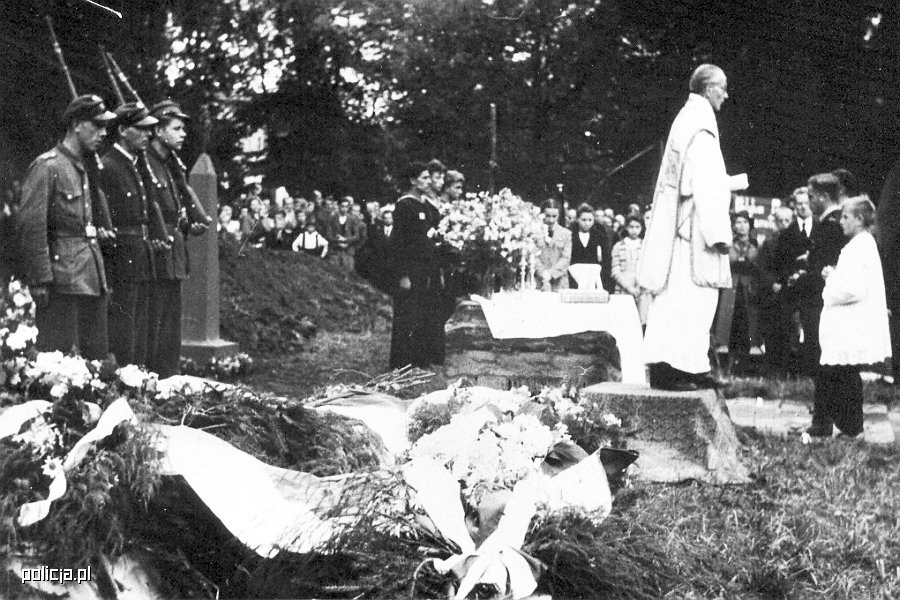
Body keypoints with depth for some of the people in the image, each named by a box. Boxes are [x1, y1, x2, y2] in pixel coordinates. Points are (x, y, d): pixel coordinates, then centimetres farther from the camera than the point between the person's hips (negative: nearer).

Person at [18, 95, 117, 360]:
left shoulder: (84, 168, 17)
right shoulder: (47, 166, -10)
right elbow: (31, 226, -15)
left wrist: (97, 232, 10)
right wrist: (40, 280, -18)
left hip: (93, 278, 9)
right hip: (63, 278, -9)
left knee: (98, 356, 10)